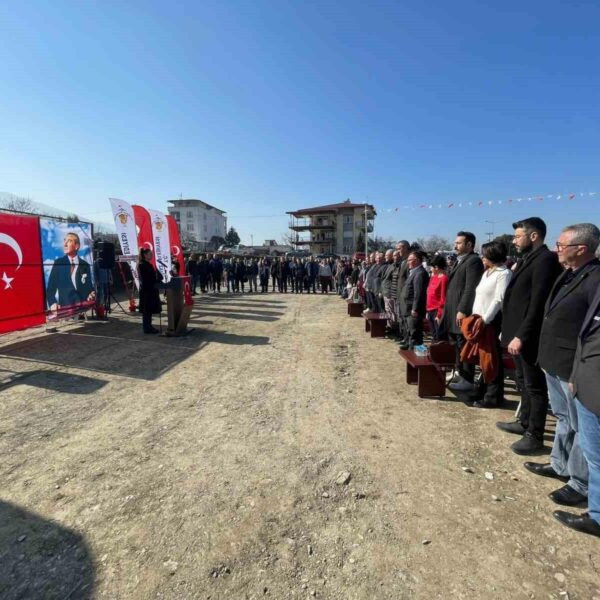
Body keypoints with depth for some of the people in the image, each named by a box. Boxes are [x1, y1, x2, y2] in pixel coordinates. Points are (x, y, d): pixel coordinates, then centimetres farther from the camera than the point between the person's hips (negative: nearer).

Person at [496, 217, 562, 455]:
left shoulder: (545, 260, -16)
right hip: (518, 334, 9)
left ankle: (535, 436, 17)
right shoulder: (526, 259, 13)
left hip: (528, 337, -9)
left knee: (534, 386, 4)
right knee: (524, 383, 20)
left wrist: (521, 336, -23)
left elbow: (538, 304, -22)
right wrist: (512, 333, 13)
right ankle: (524, 423, 34)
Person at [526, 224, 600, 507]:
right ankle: (560, 465, 40)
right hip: (554, 364, 9)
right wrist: (547, 357, 16)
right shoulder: (568, 274, 9)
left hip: (574, 369, -9)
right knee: (563, 418, 23)